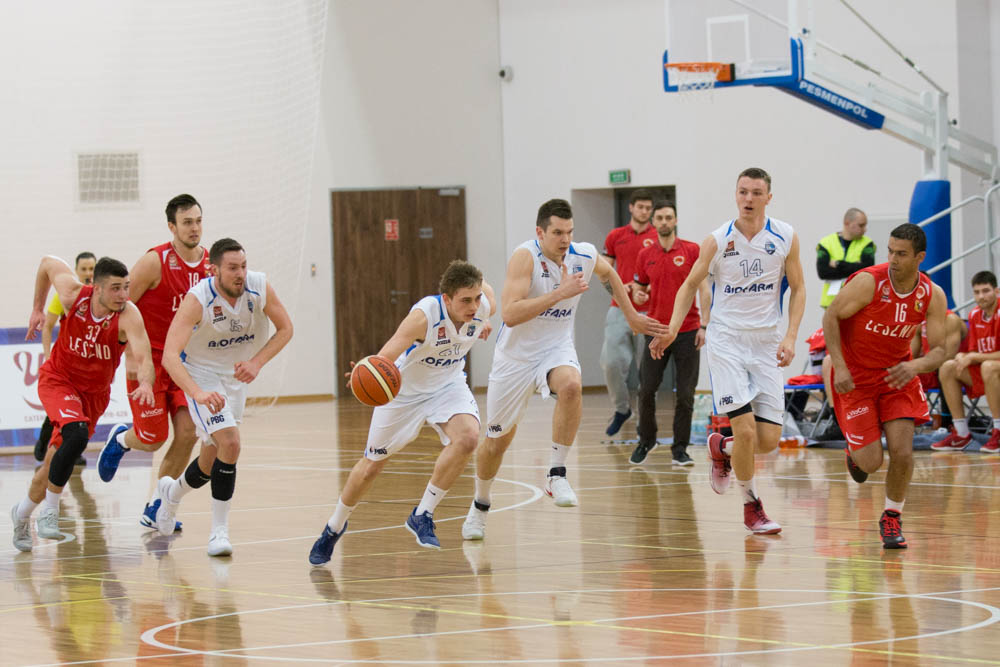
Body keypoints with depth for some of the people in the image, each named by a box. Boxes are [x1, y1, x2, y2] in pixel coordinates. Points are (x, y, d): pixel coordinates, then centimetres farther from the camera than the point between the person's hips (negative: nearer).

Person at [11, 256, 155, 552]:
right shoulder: (74, 295, -22)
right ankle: (50, 511, -16)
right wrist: (38, 308, 7)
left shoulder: (128, 315, -28)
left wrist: (146, 383, -63)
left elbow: (144, 358, -42)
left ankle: (23, 513, 38)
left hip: (94, 393, 2)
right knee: (77, 434, -30)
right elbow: (48, 263, -1)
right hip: (58, 380, -2)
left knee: (55, 462, 11)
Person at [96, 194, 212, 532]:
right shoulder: (155, 262, -16)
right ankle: (121, 438, 34)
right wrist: (131, 355, -15)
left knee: (187, 432, -9)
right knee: (152, 439, -4)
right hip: (149, 361, -5)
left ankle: (154, 508, 6)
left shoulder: (211, 263, 1)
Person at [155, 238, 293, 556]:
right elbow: (170, 356, -38)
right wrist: (198, 394, -53)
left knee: (213, 463, 14)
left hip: (237, 375, 5)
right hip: (201, 376, -5)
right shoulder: (197, 299, -31)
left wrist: (256, 362, -20)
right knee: (230, 443, -24)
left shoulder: (259, 287, -20)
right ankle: (219, 531, -12)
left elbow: (285, 329, -4)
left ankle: (173, 491, 46)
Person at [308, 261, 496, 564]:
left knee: (467, 437, -28)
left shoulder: (484, 305, -22)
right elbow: (387, 354, -47)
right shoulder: (425, 315, -37)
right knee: (371, 466, 10)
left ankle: (422, 516, -12)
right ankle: (335, 527, 38)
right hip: (404, 389, -3)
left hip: (447, 384, 3)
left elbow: (484, 285, 4)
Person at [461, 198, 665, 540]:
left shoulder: (584, 256, -9)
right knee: (497, 439, 11)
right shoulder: (525, 256, -24)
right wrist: (559, 293, -39)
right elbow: (510, 314, -35)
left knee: (571, 385, -35)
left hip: (556, 348, 2)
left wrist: (632, 316, 21)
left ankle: (557, 475, -23)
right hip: (516, 355, -2)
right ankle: (479, 506, 37)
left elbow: (609, 273, 17)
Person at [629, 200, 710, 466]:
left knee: (685, 394, -2)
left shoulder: (692, 251, -1)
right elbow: (639, 290, 17)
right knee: (646, 390, 0)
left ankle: (680, 449, 6)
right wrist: (638, 294, -9)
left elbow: (704, 289, -2)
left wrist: (703, 325, -9)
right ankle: (646, 440, 19)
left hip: (687, 332, -2)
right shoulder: (645, 256, 8)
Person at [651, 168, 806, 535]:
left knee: (769, 440, -2)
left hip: (766, 343, 2)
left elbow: (797, 289, 7)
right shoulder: (717, 241, -5)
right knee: (745, 429, -14)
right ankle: (751, 505, 7)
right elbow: (690, 285, 6)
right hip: (726, 340, -2)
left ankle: (721, 448, 31)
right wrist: (673, 329, -7)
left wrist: (790, 337, -5)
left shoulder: (785, 238, -2)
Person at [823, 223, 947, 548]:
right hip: (856, 377, -3)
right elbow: (831, 316, -12)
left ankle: (892, 518, 14)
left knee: (902, 452, -11)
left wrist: (916, 366, -31)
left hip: (897, 375, 3)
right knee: (871, 462, -7)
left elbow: (939, 350, -9)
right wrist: (839, 367, -20)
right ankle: (855, 451, 32)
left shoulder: (932, 296, -12)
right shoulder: (869, 281, -22)